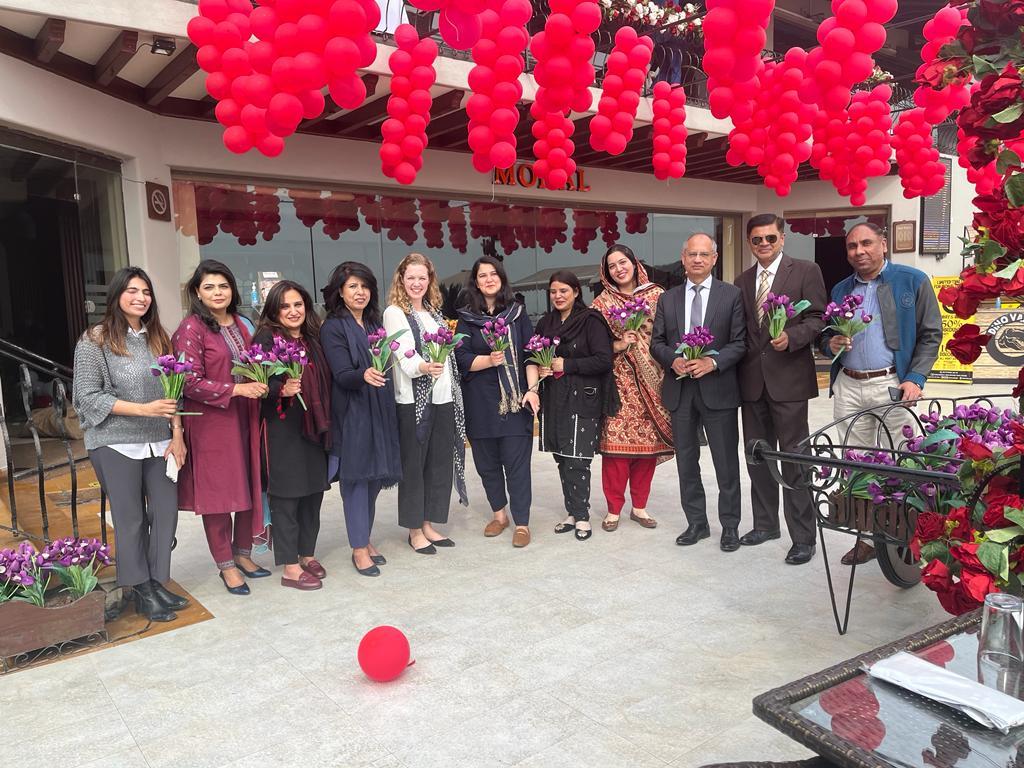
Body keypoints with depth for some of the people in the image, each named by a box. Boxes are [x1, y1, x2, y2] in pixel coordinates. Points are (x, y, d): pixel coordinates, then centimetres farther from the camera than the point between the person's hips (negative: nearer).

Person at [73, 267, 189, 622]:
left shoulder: (157, 338, 9)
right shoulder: (95, 340, -6)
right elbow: (89, 396, -10)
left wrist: (176, 434, 2)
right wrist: (143, 409, -18)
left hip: (159, 442, 5)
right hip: (116, 444, -5)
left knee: (166, 511, 6)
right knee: (131, 518, 5)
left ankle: (156, 582, 22)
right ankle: (141, 592, 19)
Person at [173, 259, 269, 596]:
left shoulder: (239, 325, 11)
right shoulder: (191, 329, -10)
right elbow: (191, 383, -16)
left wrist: (259, 385, 4)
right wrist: (236, 389, -20)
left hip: (244, 419, 6)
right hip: (210, 423, -6)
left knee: (250, 487, 11)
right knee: (217, 493, 4)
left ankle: (243, 553, 28)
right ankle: (226, 565, 18)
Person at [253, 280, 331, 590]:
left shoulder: (312, 338, 12)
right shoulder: (266, 338, -6)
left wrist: (325, 423, 10)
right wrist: (282, 389, -29)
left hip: (313, 427, 6)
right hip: (282, 429, -6)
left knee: (313, 491, 11)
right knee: (286, 495, 0)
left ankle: (306, 554, 27)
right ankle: (290, 568, 9)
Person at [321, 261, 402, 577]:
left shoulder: (374, 323, 12)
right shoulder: (333, 328, -7)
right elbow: (342, 375, -17)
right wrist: (363, 375, -35)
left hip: (380, 412, 6)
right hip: (351, 414, -6)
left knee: (374, 477, 10)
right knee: (356, 478, -2)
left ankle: (365, 540, 24)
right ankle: (359, 549, 8)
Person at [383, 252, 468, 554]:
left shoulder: (434, 312, 15)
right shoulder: (395, 313, -6)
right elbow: (405, 359, -17)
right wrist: (424, 367, -37)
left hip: (444, 397, 7)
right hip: (413, 401, -7)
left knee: (440, 462, 10)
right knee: (413, 465, 2)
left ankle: (428, 524, 22)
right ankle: (415, 531, 13)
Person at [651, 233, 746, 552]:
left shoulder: (731, 295, 1)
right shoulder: (668, 299, 9)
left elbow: (739, 342, -3)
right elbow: (656, 343, 9)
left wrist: (713, 362, -18)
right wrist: (673, 359, -11)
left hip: (717, 388, -3)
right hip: (679, 390, 3)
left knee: (726, 463, 4)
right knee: (686, 462, 11)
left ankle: (730, 525, 18)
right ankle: (696, 522, 24)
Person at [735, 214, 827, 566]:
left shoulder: (805, 271, -1)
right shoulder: (742, 281, 14)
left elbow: (818, 317, -5)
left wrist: (791, 337, -23)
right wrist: (739, 371, 5)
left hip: (789, 379, -5)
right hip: (752, 381, 6)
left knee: (793, 458, -2)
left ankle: (802, 537, 8)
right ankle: (765, 524, 29)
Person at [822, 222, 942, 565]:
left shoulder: (913, 281, 2)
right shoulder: (840, 290, 14)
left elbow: (931, 334, 0)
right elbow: (826, 336, 22)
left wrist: (915, 378, -10)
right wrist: (832, 344, -2)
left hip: (892, 385, -4)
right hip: (848, 388, 4)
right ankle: (867, 537, 15)